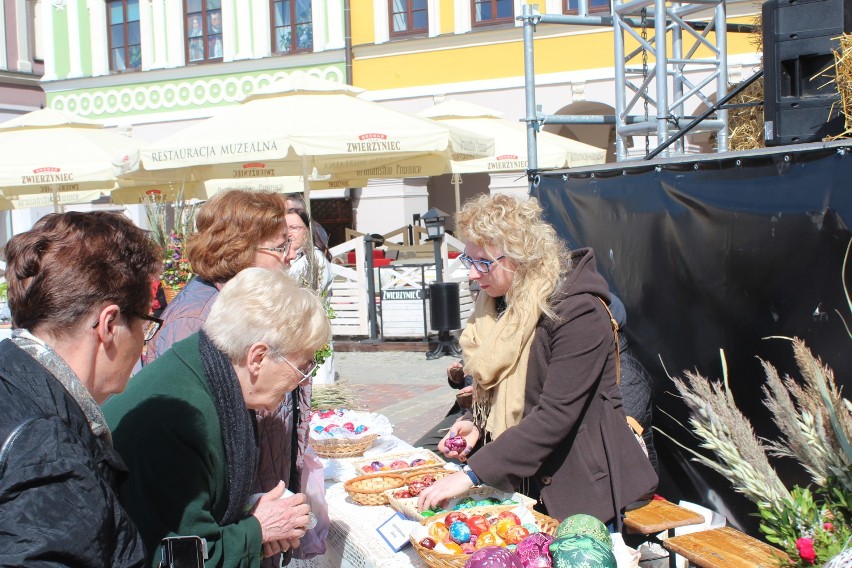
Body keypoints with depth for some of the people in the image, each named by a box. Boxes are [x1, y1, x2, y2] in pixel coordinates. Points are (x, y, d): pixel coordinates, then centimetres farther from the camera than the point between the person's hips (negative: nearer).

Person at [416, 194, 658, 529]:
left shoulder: (576, 312, -22)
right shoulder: (497, 307, 4)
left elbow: (555, 416, -27)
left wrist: (473, 474, -29)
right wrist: (476, 425, -6)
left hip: (582, 488, -7)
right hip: (522, 484, 7)